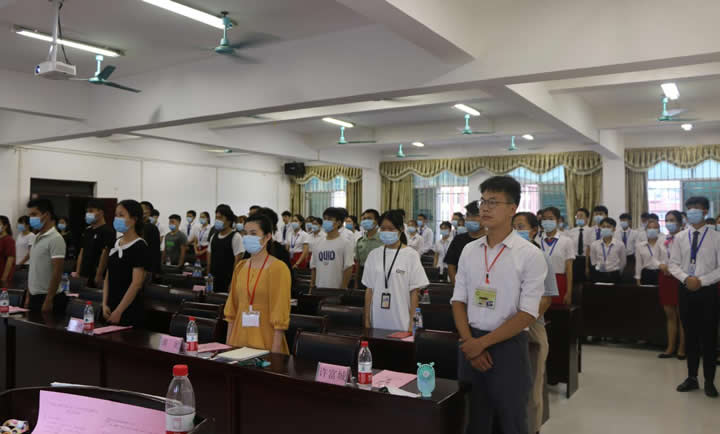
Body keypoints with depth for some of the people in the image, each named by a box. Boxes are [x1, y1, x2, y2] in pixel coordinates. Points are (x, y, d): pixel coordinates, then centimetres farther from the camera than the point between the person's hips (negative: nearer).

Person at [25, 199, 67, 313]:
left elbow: (57, 273, -19)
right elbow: (33, 270, 16)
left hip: (47, 298, -8)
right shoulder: (37, 238, 12)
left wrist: (48, 301, -21)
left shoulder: (55, 239, -15)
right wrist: (28, 296, 15)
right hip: (34, 297, 8)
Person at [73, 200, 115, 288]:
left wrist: (99, 276, -18)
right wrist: (77, 272, 12)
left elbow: (105, 254, -15)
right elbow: (82, 253, 18)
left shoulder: (107, 231, -9)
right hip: (85, 276, 7)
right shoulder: (87, 231, 16)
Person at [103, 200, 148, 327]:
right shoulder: (115, 244, 10)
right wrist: (105, 305, 2)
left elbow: (136, 283, -16)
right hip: (111, 308, 7)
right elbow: (108, 277, 12)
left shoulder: (140, 246, -11)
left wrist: (119, 311, -16)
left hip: (130, 310, -6)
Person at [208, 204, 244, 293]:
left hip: (228, 280, -5)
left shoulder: (236, 237, -8)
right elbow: (209, 258, 16)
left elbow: (237, 261, -10)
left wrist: (233, 281, -13)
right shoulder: (213, 237, 11)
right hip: (214, 279, 6)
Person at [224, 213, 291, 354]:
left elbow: (280, 315, -14)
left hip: (265, 342, -5)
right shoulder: (240, 267, 8)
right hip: (239, 339, 5)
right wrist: (228, 343, 10)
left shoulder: (278, 268, -11)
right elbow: (232, 308, 12)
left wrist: (275, 351, -16)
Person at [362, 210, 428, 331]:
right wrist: (367, 319, 6)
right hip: (377, 320, 3)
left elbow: (414, 291, -3)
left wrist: (411, 323, -4)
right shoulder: (373, 255, 5)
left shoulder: (411, 255, -5)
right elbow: (369, 289, 8)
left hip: (401, 321, -3)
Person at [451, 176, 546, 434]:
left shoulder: (530, 255, -9)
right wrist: (470, 343, -7)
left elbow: (527, 314, -12)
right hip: (471, 346, 4)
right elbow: (458, 301, 6)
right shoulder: (469, 251, 5)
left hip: (508, 346, -4)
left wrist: (483, 342, -14)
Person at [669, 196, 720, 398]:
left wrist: (702, 280, -16)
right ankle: (692, 377, 21)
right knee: (690, 335, 11)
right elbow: (673, 264, 6)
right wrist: (686, 278, -12)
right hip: (686, 290, 3)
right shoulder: (680, 238, 7)